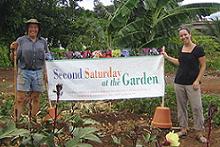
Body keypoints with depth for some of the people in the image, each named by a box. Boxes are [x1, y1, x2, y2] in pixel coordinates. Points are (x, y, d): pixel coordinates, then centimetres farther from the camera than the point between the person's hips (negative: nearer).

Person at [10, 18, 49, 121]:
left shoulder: (43, 41, 12)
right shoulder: (21, 40, 4)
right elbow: (16, 57, 3)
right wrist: (14, 50, -17)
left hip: (38, 72, 3)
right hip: (24, 72, -2)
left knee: (36, 98, 6)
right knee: (20, 98, -7)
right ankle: (16, 120, -5)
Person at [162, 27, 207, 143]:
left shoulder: (198, 49, -8)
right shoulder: (181, 49, 9)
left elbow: (203, 66, -6)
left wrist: (197, 80, -13)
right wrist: (166, 56, 23)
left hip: (192, 84, -6)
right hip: (179, 83, 6)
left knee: (197, 107, -4)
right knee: (181, 106, 11)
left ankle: (199, 133, 6)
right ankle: (183, 129, 23)